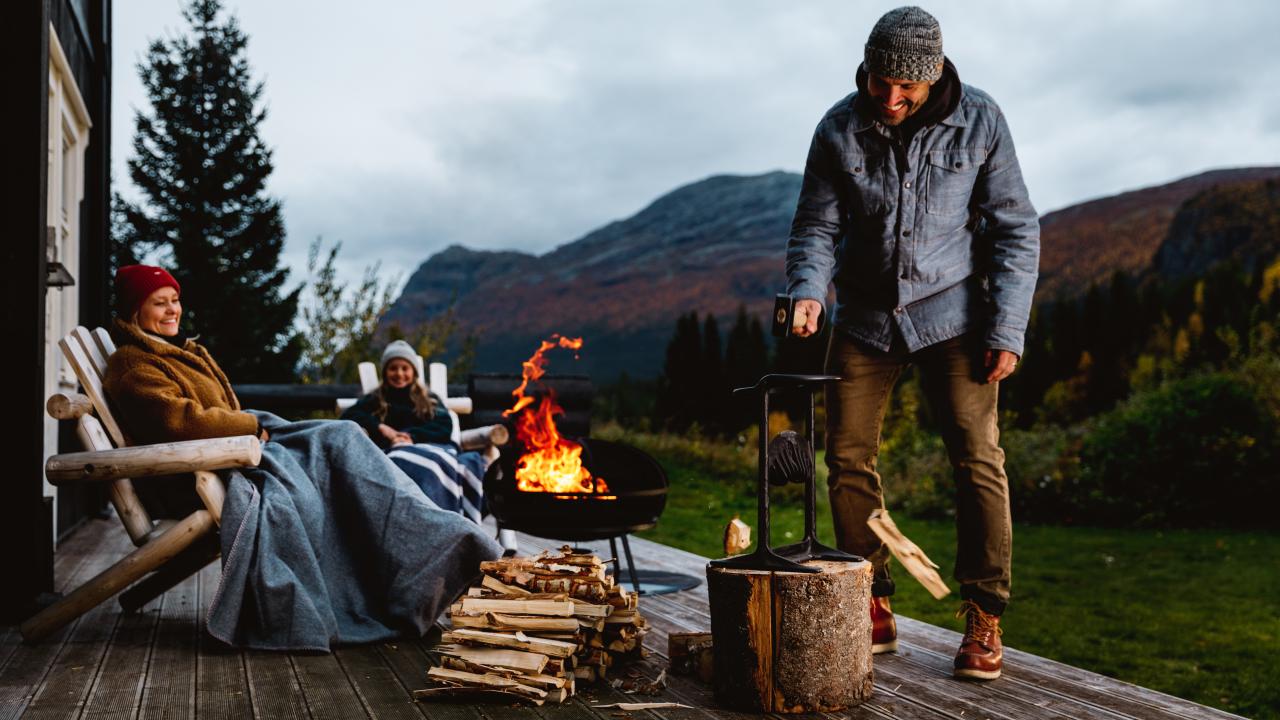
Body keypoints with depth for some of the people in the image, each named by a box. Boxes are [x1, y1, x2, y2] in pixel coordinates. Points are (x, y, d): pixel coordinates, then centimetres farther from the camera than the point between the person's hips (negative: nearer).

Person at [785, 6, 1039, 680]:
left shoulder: (979, 120, -7)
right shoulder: (838, 130, -5)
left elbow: (1015, 229, -3)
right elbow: (816, 227, 0)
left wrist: (1007, 329, -10)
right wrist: (807, 291, -21)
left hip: (951, 311, -2)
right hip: (864, 316, 2)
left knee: (977, 459, -8)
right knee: (848, 461, 0)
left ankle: (983, 622, 2)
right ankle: (872, 612, 13)